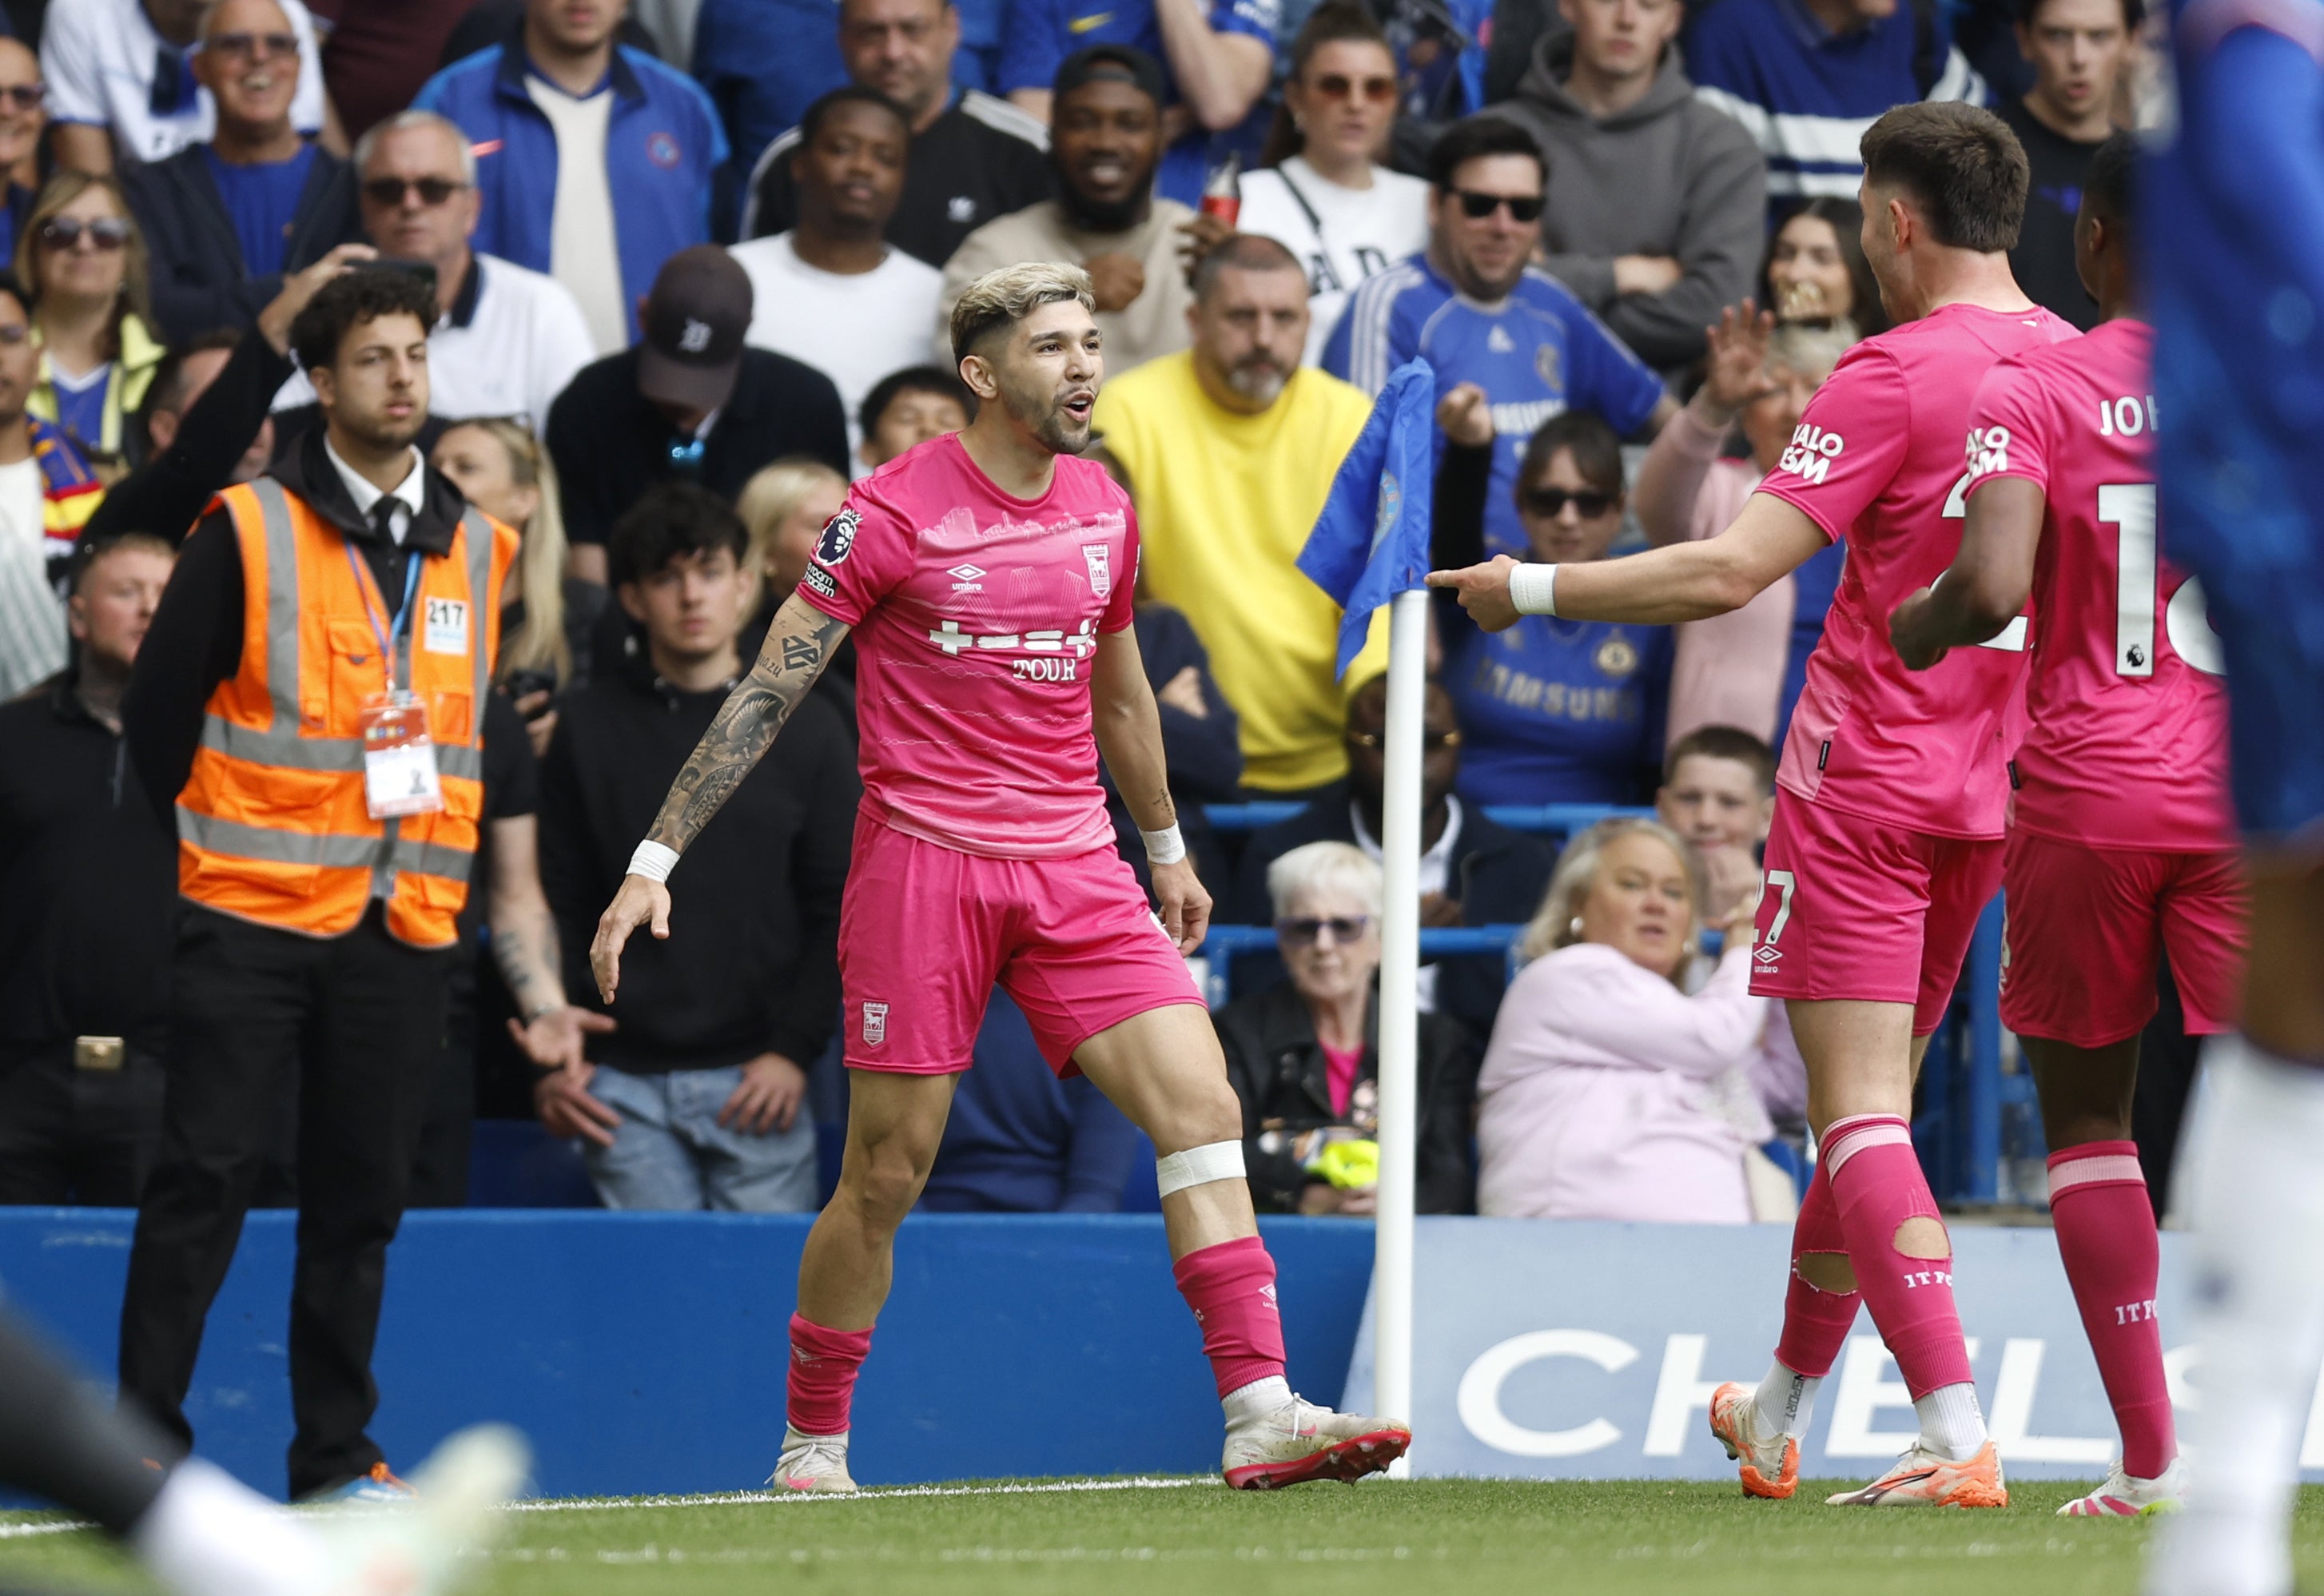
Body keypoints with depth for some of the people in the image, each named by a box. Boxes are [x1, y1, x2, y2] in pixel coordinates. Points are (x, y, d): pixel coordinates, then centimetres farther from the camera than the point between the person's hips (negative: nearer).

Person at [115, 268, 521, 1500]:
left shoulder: (477, 547, 11)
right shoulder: (248, 530, -3)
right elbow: (157, 704, 0)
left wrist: (447, 862, 14)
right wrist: (220, 839, 4)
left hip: (405, 925, 4)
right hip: (253, 917, -4)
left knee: (362, 1192, 6)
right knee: (206, 1178, -6)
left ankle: (336, 1453, 12)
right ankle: (146, 1438, -3)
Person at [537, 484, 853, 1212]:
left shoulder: (805, 728, 8)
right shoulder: (590, 727, 7)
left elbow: (838, 908, 6)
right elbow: (561, 906, 8)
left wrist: (795, 1049, -5)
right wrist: (553, 1060, -2)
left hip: (754, 1081, 0)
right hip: (625, 1082, 0)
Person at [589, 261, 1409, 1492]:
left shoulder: (1104, 511, 10)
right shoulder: (893, 512, -7)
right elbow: (768, 690, -5)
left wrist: (1168, 851, 34)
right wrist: (655, 861, -8)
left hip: (1074, 865, 5)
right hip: (922, 863, -5)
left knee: (1201, 1104, -11)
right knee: (887, 1173, -1)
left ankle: (1260, 1412, -16)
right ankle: (812, 1446, 16)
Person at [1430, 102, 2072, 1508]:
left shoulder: (1897, 374, -14)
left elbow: (1730, 573, -19)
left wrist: (1533, 589, -10)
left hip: (1864, 783, -7)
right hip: (1990, 798, 7)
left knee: (1862, 1114, -9)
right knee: (1873, 1107, 17)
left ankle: (1959, 1436, -22)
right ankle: (1778, 1418, 31)